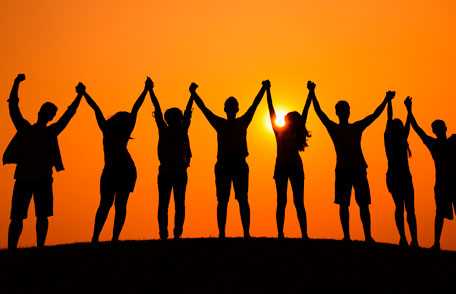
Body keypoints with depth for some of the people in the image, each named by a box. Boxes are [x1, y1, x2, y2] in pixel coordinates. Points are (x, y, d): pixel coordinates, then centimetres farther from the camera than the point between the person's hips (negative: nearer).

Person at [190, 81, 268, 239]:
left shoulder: (242, 122, 9)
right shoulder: (220, 123, 10)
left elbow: (254, 105, 7)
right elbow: (203, 108, 7)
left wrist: (263, 89, 3)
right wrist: (193, 93, 2)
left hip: (240, 165, 0)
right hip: (223, 165, 0)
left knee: (243, 200, -3)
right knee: (222, 201, -1)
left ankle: (247, 233, -6)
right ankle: (221, 233, -1)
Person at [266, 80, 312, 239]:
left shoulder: (296, 132, 6)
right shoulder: (279, 131, 3)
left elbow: (305, 110, 6)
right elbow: (271, 110, 0)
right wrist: (268, 91, -3)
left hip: (295, 167, 1)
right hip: (281, 167, -1)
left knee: (298, 202, -2)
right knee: (281, 202, 0)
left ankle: (304, 234, -6)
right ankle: (280, 234, -3)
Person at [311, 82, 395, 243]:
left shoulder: (357, 127, 14)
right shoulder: (333, 128, 10)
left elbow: (375, 115, 12)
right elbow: (319, 112, 2)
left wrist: (386, 100, 4)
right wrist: (312, 94, -6)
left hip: (358, 168, 1)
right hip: (342, 169, -1)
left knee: (363, 204, -3)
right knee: (343, 204, -4)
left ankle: (368, 236, -4)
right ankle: (346, 236, -4)